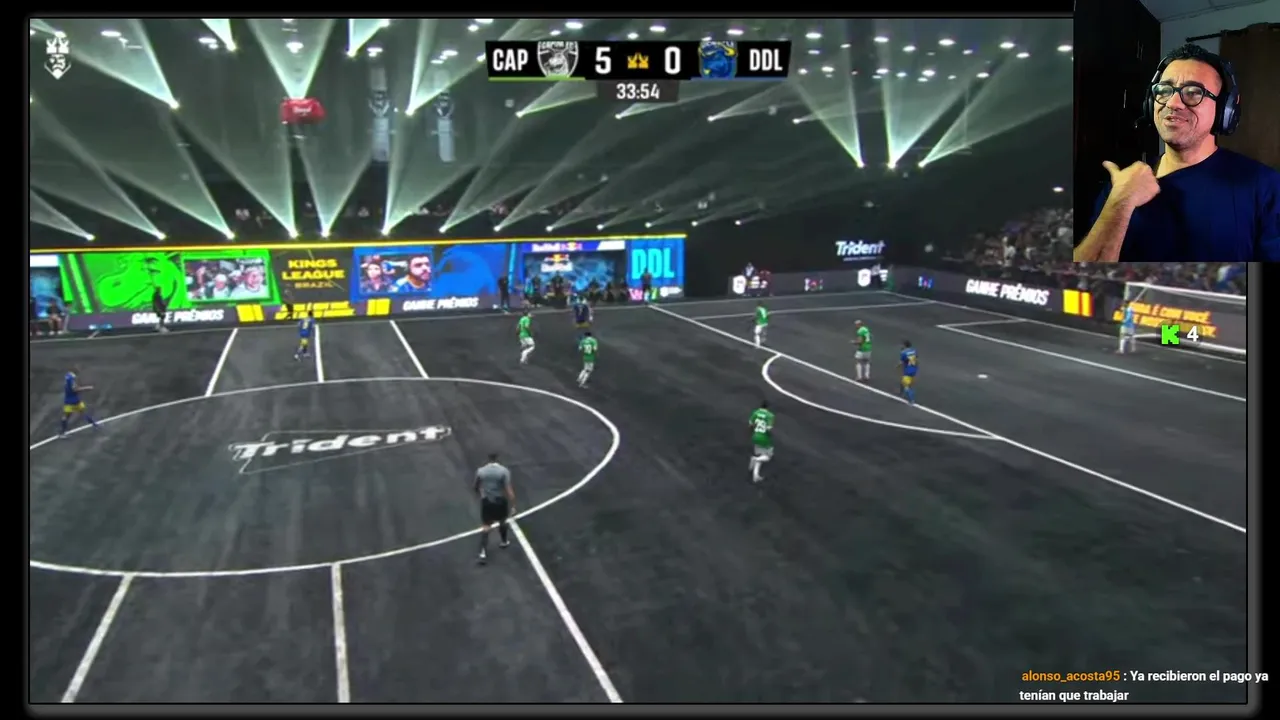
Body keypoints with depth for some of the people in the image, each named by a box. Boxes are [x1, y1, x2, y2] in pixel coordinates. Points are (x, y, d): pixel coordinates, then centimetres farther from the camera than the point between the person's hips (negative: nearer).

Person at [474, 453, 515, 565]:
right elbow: (509, 490, -18)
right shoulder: (504, 471, -16)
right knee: (502, 522, 25)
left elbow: (476, 487, 9)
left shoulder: (481, 471, -7)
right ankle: (504, 541, 46)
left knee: (485, 527, 5)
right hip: (500, 501, -1)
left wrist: (480, 496, 31)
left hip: (486, 501, 1)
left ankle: (483, 552, -7)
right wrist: (512, 505, -12)